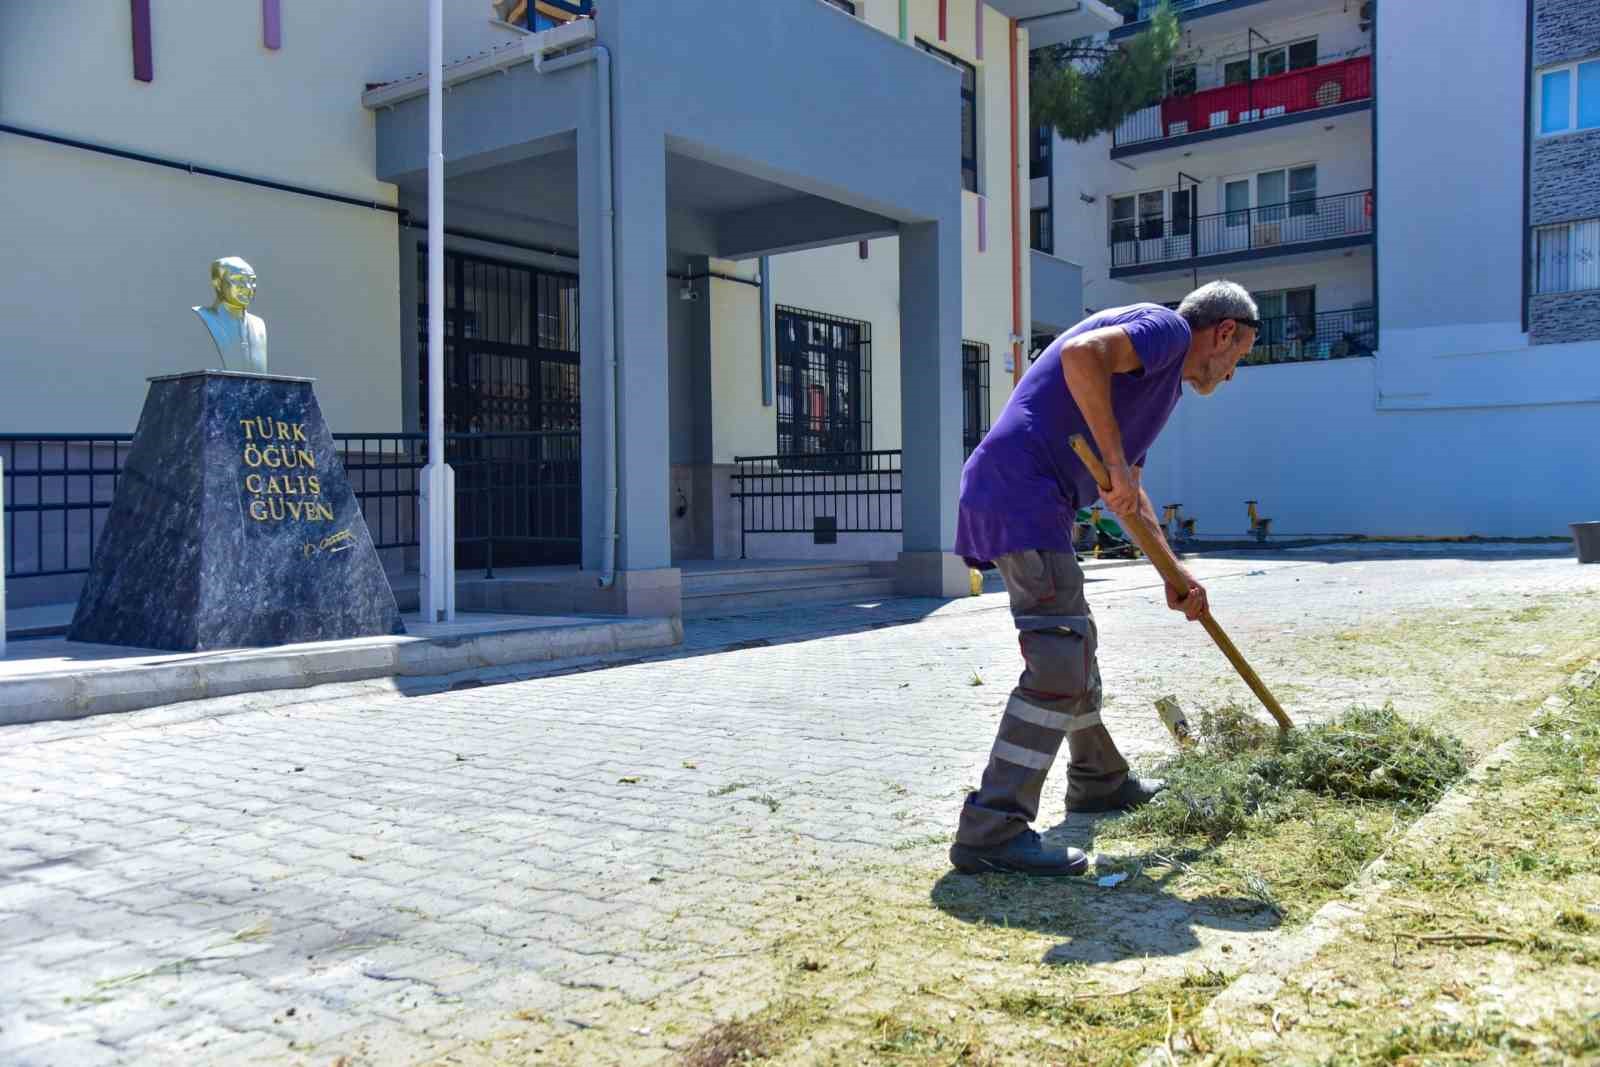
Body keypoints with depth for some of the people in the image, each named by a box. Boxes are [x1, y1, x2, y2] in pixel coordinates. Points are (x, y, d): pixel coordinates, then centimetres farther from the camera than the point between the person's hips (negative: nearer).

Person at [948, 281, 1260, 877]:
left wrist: (1173, 572, 32)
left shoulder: (1163, 377, 30)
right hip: (1022, 495, -11)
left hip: (1010, 499, 11)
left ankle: (1099, 781, 40)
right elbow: (1081, 352, -22)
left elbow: (1130, 494, 35)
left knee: (1075, 646, 23)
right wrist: (1115, 461, -21)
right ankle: (993, 829, -15)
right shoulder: (1168, 327, -1)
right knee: (1058, 663, -14)